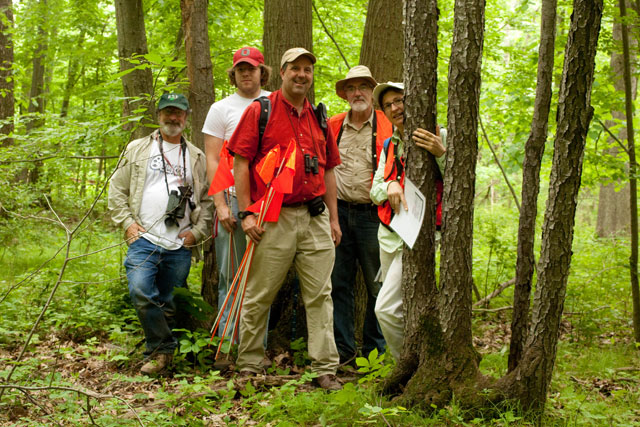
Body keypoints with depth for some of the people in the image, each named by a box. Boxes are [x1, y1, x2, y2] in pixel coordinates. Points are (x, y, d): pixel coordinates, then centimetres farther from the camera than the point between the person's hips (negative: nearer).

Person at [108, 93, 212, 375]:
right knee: (140, 291, -21)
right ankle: (163, 348, -6)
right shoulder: (137, 149, 11)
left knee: (167, 302, 4)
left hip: (180, 246, 1)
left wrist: (197, 231, 3)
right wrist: (127, 222, -1)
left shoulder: (196, 157, 15)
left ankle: (160, 351, 20)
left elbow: (207, 199, 16)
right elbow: (117, 189, 11)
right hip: (145, 239, -1)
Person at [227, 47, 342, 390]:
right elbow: (240, 163, -3)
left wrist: (334, 218, 14)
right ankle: (248, 366, 16)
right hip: (273, 218, -4)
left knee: (320, 295, 3)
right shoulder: (259, 111, 1)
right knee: (258, 295, 2)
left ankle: (325, 368, 8)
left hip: (315, 217, 4)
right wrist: (246, 213, -10)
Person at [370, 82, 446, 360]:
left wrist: (441, 154, -30)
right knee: (399, 309, 13)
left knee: (387, 308, -15)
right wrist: (389, 185, -12)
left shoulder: (436, 137, -6)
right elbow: (374, 191, 11)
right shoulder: (389, 146, 14)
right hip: (389, 234, 7)